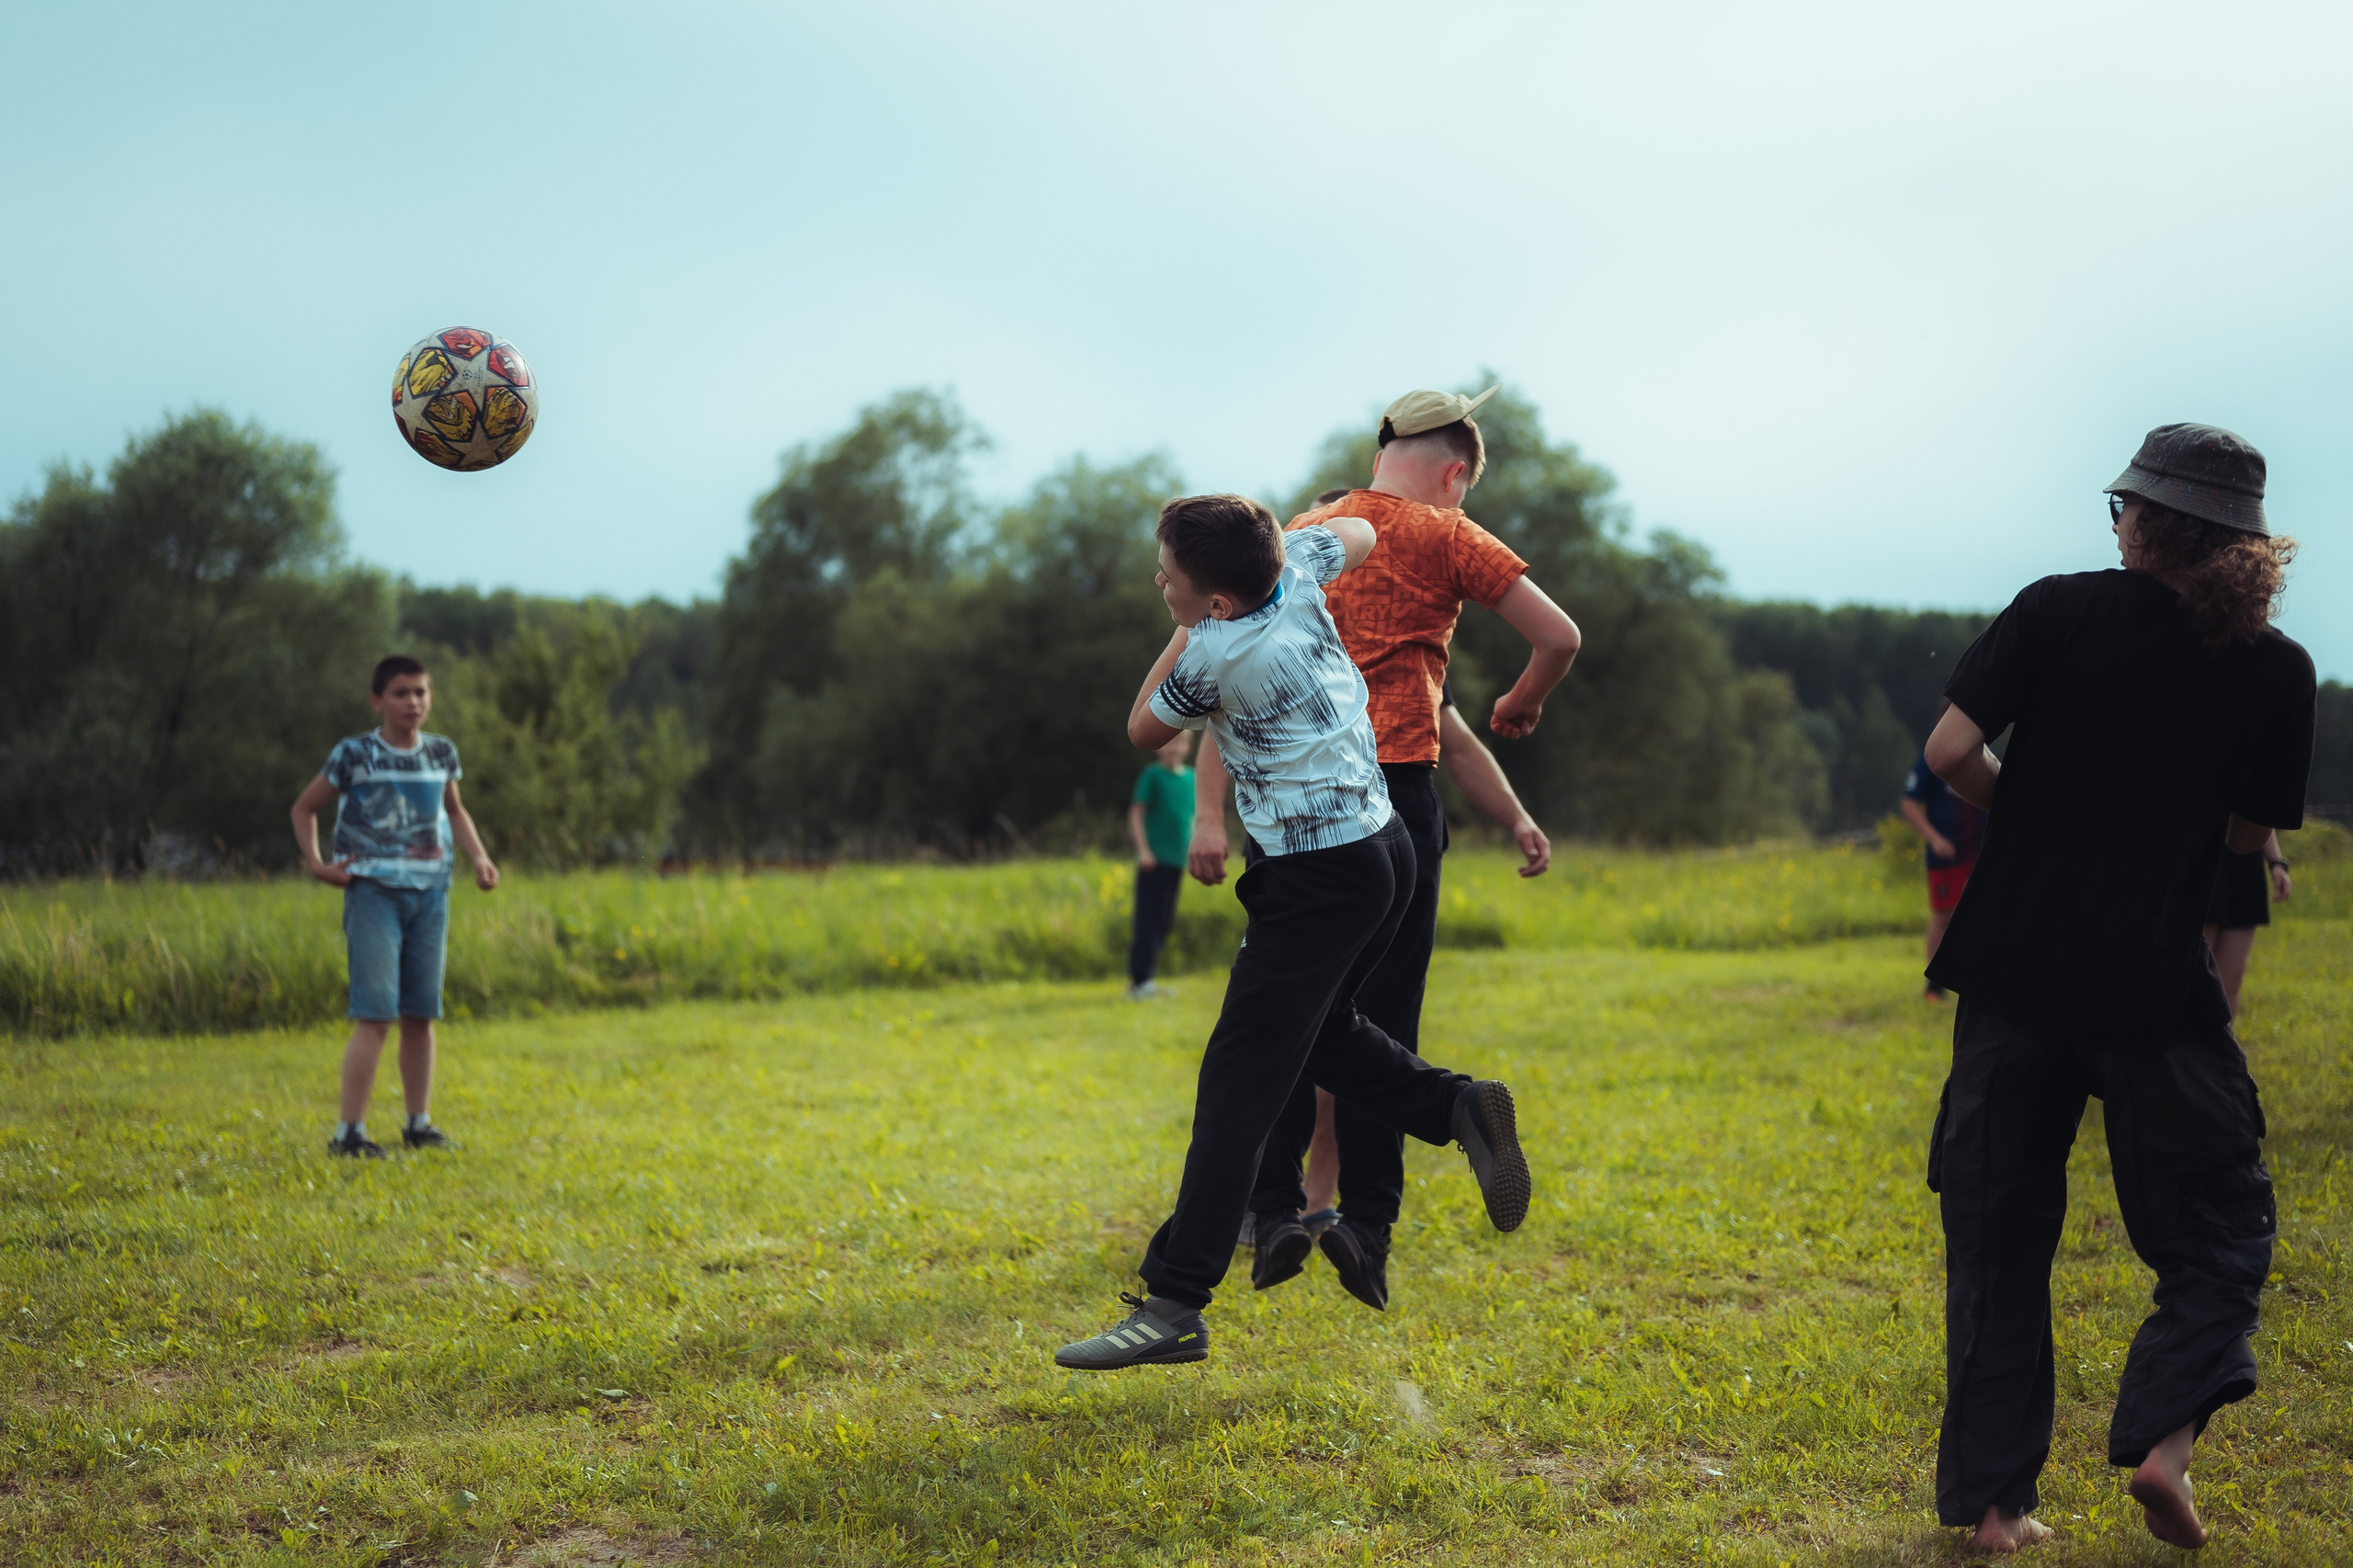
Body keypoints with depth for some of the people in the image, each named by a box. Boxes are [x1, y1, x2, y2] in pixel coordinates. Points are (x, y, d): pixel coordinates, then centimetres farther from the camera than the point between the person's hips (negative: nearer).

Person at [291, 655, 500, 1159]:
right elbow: (304, 807, 7)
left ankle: (419, 1123, 20)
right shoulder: (354, 754, -4)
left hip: (430, 892, 4)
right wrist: (314, 862, -7)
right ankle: (350, 1132, -8)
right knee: (375, 1015, -12)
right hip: (374, 891, -4)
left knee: (421, 1014, 9)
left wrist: (479, 858, 9)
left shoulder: (441, 753, 8)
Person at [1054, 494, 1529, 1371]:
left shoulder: (1215, 652, -19)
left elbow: (1144, 733, 2)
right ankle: (1459, 1107, 13)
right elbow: (1358, 534, 24)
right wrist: (1265, 541, 34)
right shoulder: (1297, 571, 0)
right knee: (1316, 1031, 29)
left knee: (1236, 1091, -11)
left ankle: (1173, 1305, -13)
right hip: (1384, 847, 9)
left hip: (1318, 881, -9)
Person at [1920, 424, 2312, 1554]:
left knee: (1998, 1238, 11)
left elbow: (1949, 753, -10)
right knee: (2216, 1227, 16)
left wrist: (2031, 812, 8)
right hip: (2152, 989, -1)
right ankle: (2163, 1431, -6)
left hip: (2013, 969, 1)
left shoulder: (2059, 611, -4)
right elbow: (2254, 832, 7)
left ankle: (1989, 1497, 12)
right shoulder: (2274, 670, -1)